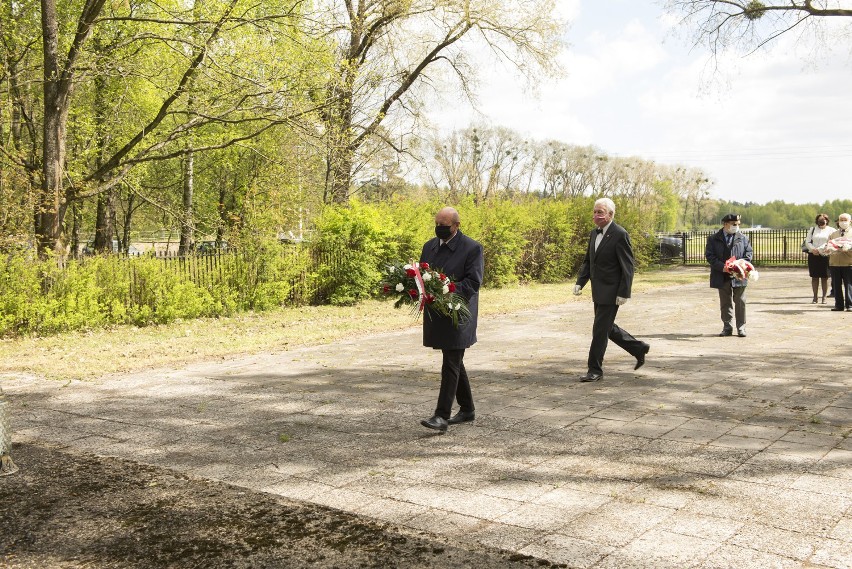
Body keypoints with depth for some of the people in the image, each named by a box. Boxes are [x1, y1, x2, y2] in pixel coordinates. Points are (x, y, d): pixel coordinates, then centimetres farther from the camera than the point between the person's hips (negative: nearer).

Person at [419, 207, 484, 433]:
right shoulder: (429, 246, 11)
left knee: (451, 365, -8)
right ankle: (467, 409, 28)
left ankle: (442, 416, -9)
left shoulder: (472, 248, -9)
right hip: (436, 315, 7)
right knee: (454, 362, 15)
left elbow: (473, 281, -15)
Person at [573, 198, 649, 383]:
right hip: (598, 291, 9)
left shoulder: (620, 235, -15)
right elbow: (588, 261, 16)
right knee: (607, 328, 16)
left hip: (611, 292, -9)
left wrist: (623, 293, -19)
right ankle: (639, 349, 33)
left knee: (600, 330, -5)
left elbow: (627, 267, -15)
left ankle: (595, 370, 5)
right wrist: (580, 282, 4)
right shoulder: (594, 233, 10)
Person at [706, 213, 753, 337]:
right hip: (722, 277, 0)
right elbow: (709, 255, -4)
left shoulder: (743, 238, 7)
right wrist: (722, 267, -17)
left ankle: (741, 328, 11)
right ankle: (727, 328, 16)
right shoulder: (713, 239, 2)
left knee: (740, 302, 3)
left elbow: (749, 252, 7)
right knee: (725, 303, 8)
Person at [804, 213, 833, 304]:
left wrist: (819, 250, -17)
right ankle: (815, 297, 8)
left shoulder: (831, 230, 4)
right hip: (813, 256, 2)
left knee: (824, 277, 2)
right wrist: (813, 249, -11)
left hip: (825, 255, -2)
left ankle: (824, 297, 8)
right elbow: (807, 241, 7)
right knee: (814, 277, 3)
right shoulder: (812, 229, 13)